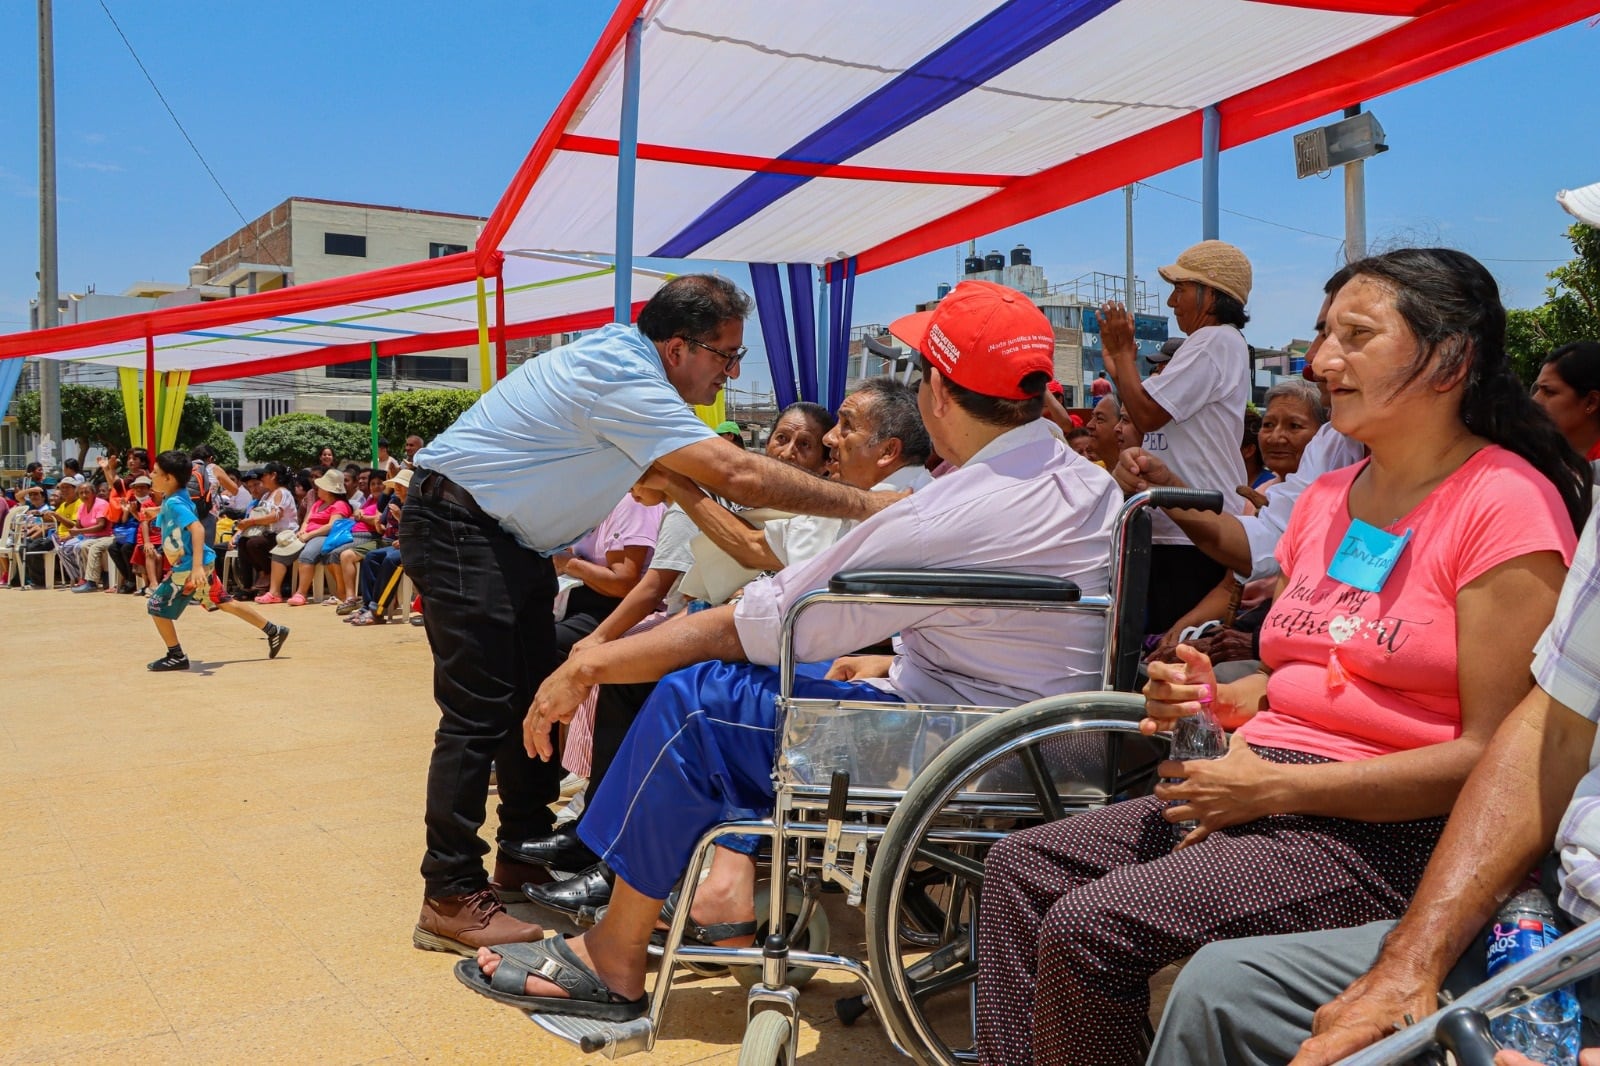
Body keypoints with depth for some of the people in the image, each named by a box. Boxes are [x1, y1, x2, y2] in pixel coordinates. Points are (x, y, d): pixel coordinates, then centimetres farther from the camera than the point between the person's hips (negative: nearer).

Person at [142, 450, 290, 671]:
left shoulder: (174, 503, -22)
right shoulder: (170, 499, 6)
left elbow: (197, 528, -36)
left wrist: (197, 566, -43)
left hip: (190, 568, -10)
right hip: (189, 565, 10)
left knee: (157, 606, -2)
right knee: (224, 602, 18)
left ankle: (176, 657, 9)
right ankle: (273, 631, 24)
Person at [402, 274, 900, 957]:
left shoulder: (626, 362, 5)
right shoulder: (621, 380, -26)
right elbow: (738, 475, -32)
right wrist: (865, 504, -26)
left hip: (515, 541, 10)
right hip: (459, 526, -10)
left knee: (534, 700, 12)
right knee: (479, 714, -10)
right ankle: (451, 898, -4)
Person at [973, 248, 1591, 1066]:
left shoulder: (1507, 504, -11)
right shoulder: (1327, 500, 14)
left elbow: (1494, 754, -16)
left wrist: (1277, 786, -18)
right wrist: (1212, 696, 0)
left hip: (1385, 833, -8)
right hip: (1260, 788, 8)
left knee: (1087, 928, -23)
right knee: (1020, 867, -2)